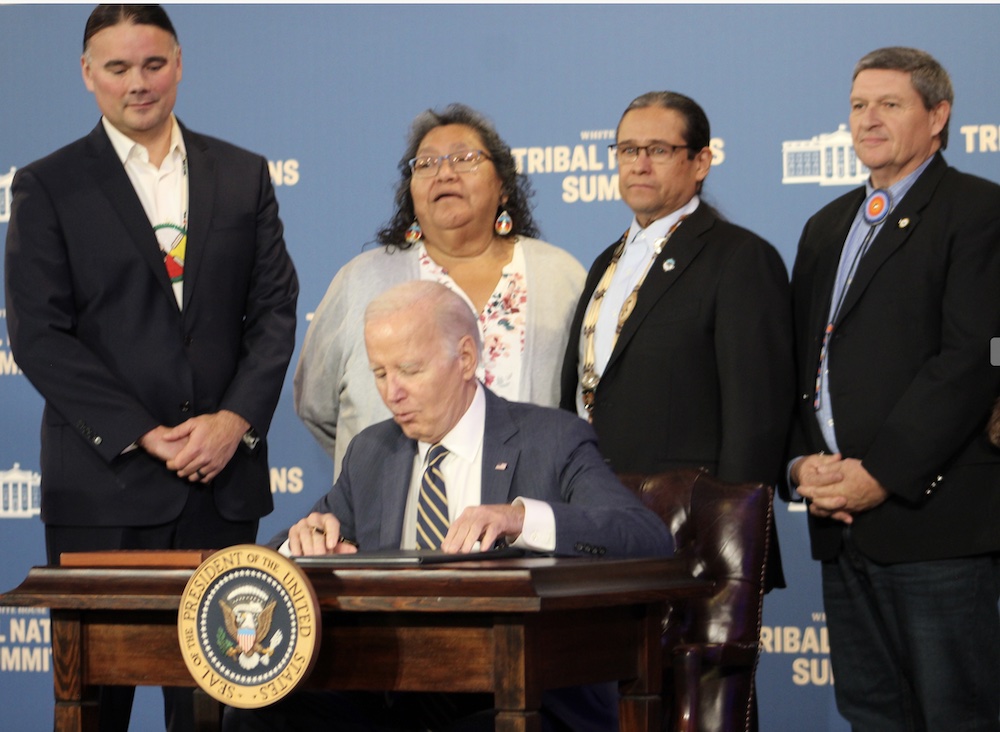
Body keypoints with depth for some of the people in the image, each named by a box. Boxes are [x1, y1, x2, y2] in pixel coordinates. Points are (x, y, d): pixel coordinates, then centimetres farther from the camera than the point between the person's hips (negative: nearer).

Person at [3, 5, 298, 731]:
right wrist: (142, 438, -12)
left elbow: (275, 309, 9)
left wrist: (236, 419, -8)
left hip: (224, 474, 2)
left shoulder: (244, 176, 12)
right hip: (104, 481, -2)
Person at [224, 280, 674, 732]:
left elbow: (652, 539, -16)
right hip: (393, 693, 4)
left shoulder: (555, 441, -1)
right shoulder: (370, 453, 16)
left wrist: (521, 517, -32)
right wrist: (307, 540, -9)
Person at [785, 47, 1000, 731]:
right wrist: (802, 462, 0)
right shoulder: (827, 227, 21)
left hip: (932, 516, -7)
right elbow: (798, 359, 19)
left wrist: (881, 475, -17)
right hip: (843, 520, 7)